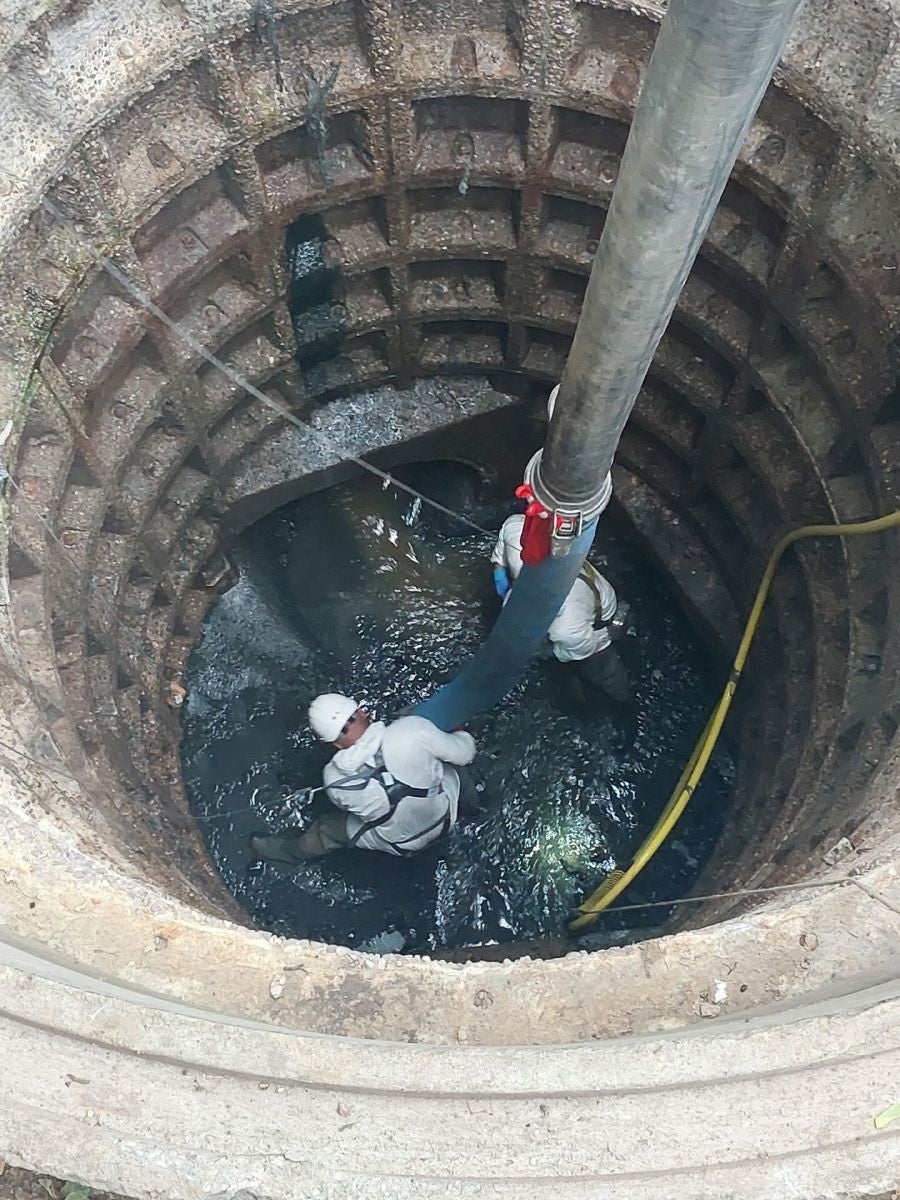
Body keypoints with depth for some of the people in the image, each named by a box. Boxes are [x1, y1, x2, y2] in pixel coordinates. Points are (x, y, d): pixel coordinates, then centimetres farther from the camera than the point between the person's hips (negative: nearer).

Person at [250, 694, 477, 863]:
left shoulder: (335, 780, -28)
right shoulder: (413, 729, -37)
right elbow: (463, 753, -20)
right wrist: (461, 735, 3)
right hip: (447, 814, 0)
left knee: (329, 829, 23)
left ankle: (288, 850, 51)